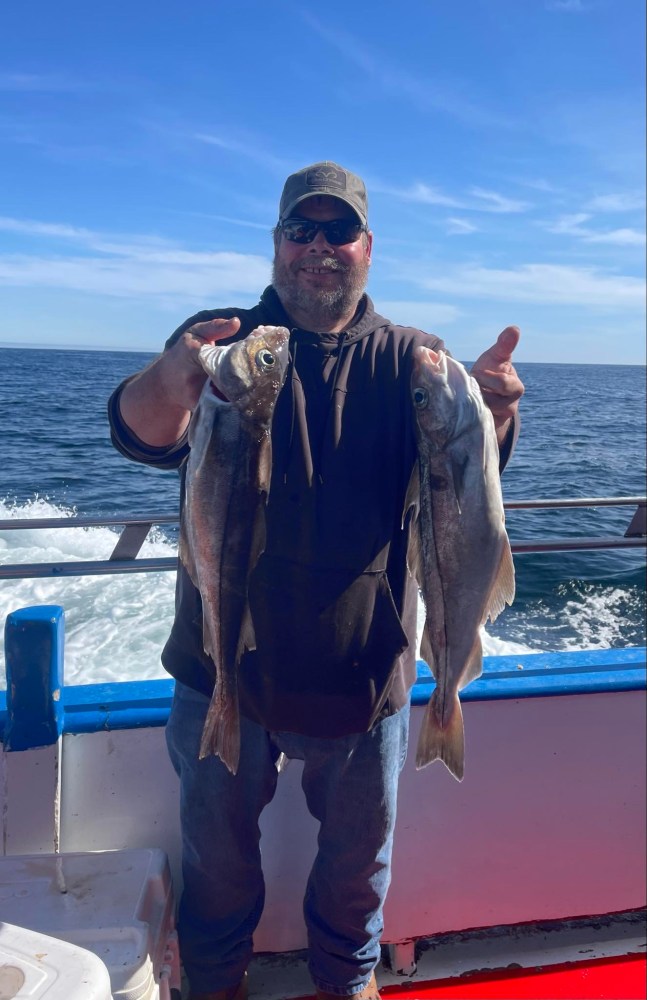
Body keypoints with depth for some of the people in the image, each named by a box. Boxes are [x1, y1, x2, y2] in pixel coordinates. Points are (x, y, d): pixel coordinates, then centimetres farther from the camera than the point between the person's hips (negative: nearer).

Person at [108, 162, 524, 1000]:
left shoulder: (409, 359, 0)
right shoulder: (224, 340, -2)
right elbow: (144, 434, -20)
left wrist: (490, 407, -39)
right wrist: (168, 385, -45)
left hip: (362, 670, 1)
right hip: (226, 659, 0)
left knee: (360, 848, 19)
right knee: (217, 845, 19)